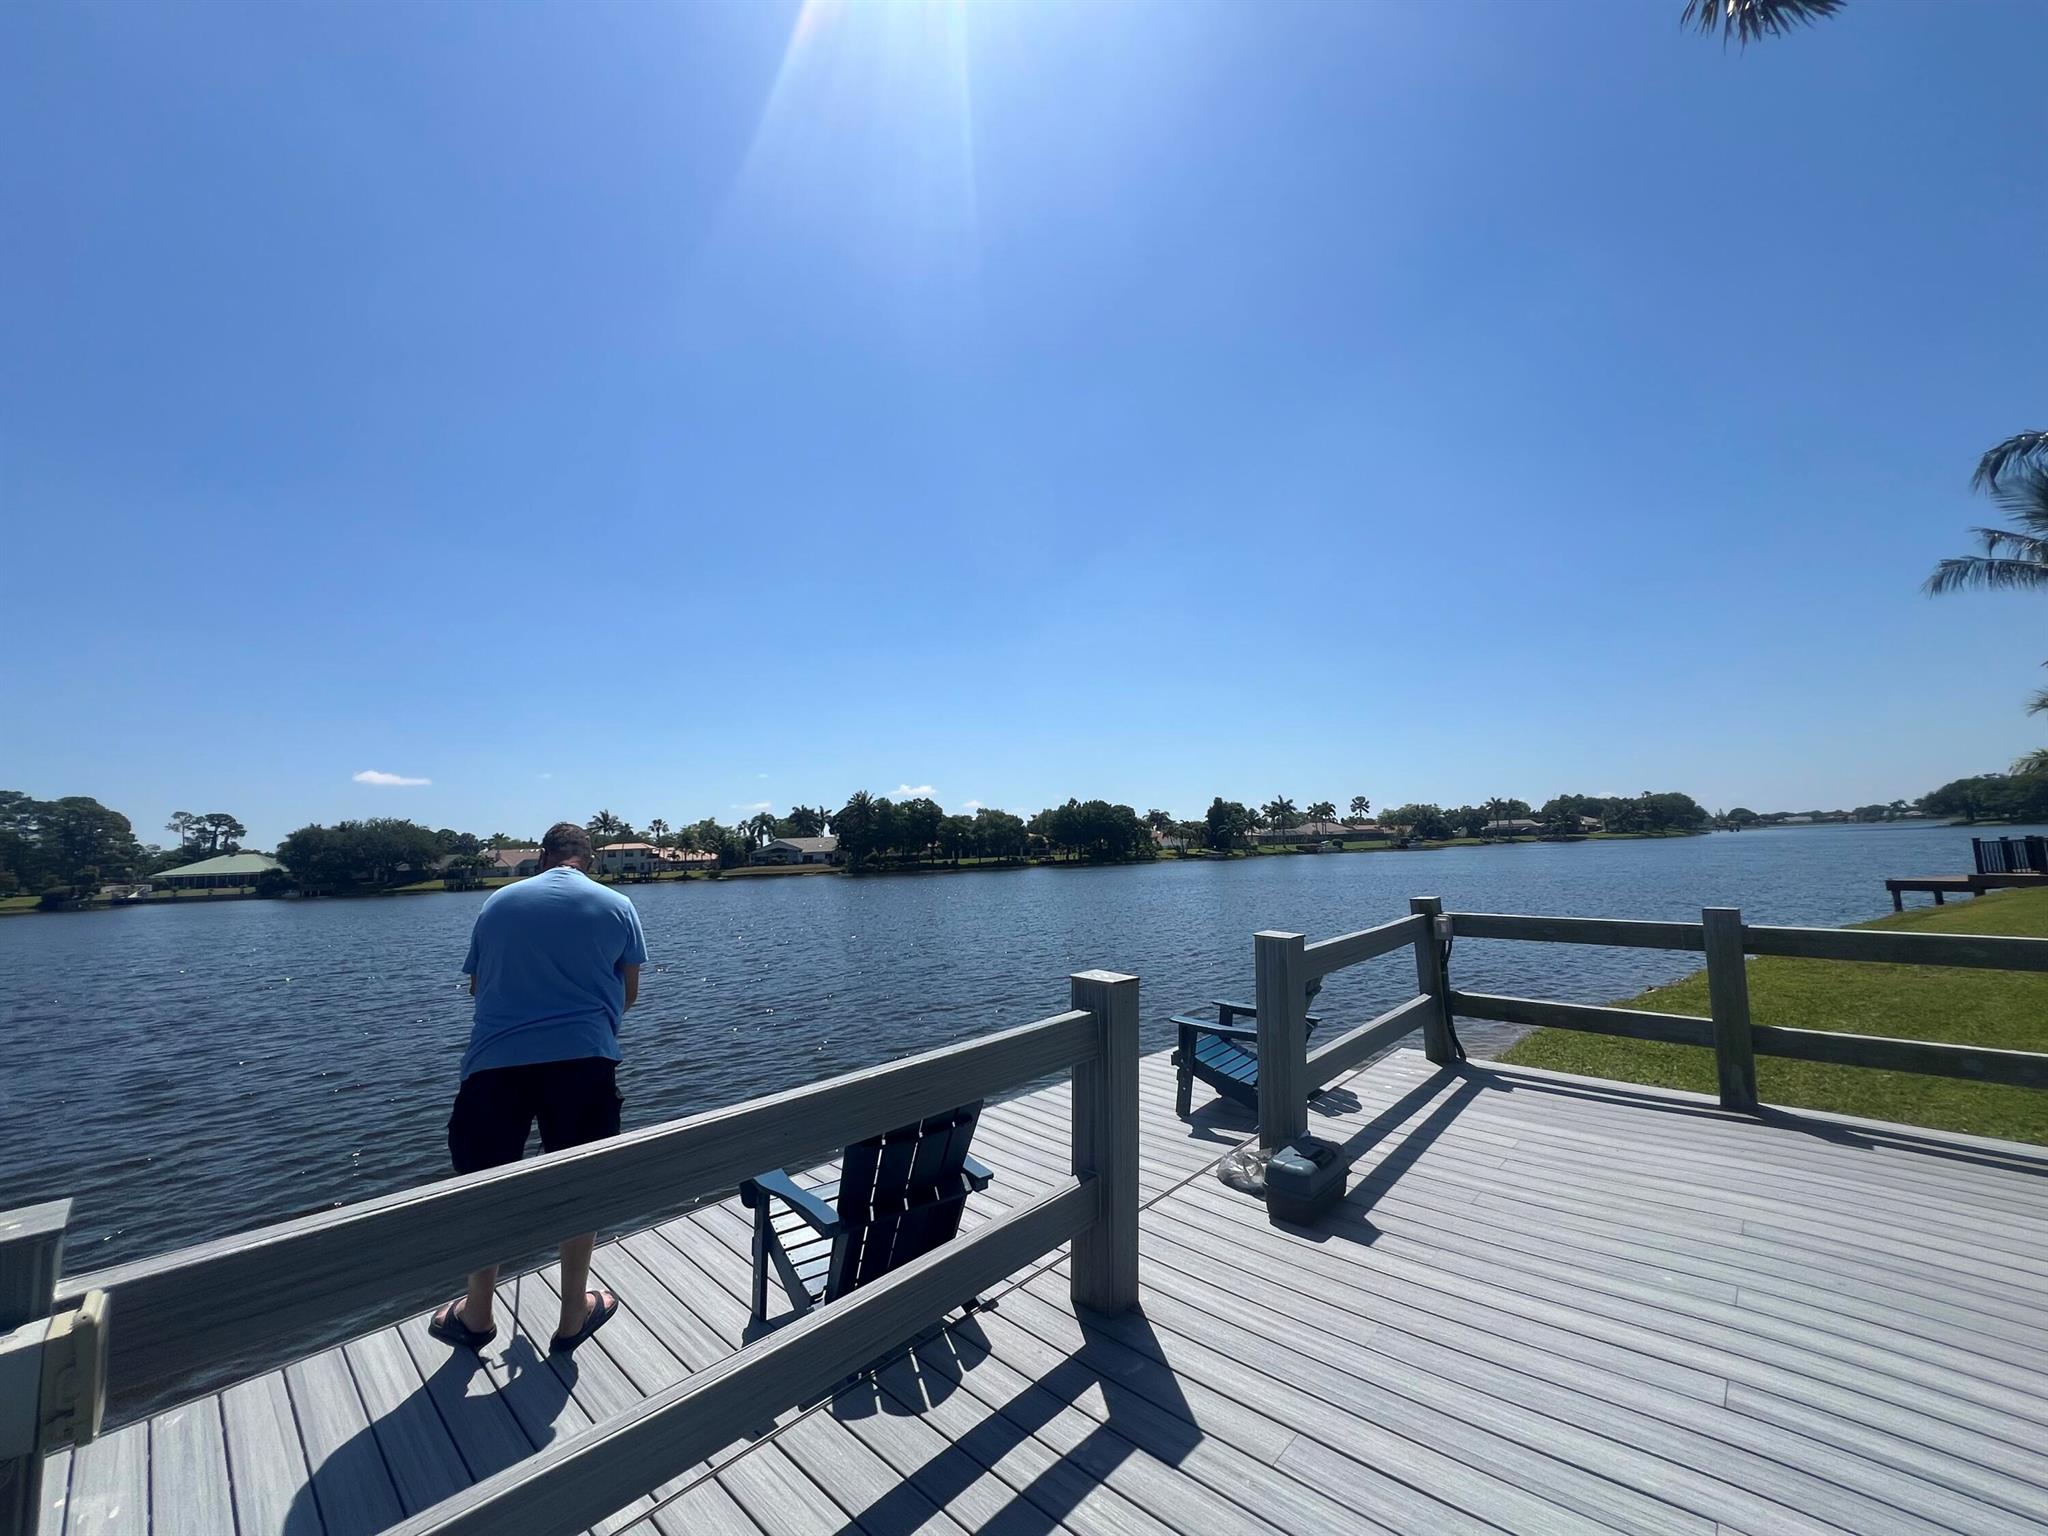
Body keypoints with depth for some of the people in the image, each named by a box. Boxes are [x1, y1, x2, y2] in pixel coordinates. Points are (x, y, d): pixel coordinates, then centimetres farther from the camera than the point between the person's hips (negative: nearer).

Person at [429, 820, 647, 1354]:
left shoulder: (497, 902, 12)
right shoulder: (616, 905, 5)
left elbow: (476, 985, 22)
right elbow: (629, 994, 10)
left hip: (495, 1060, 2)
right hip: (582, 1059, -2)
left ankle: (476, 1316, 38)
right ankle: (573, 1316, 29)